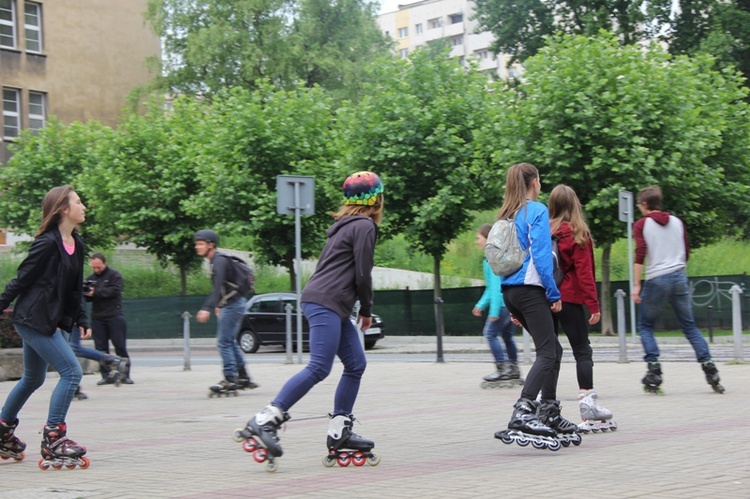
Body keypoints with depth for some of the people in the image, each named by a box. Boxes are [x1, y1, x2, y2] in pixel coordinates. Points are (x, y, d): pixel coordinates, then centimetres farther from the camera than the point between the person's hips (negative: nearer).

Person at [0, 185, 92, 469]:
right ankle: (53, 442, -10)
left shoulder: (76, 244, 9)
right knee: (71, 372, -13)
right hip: (33, 318, -9)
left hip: (49, 321, 9)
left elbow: (75, 288, 16)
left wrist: (81, 320, 12)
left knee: (33, 379, 21)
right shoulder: (47, 243, -16)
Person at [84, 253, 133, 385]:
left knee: (120, 346, -3)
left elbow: (115, 290, -16)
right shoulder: (90, 279, 14)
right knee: (101, 348, 2)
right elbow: (88, 298, 12)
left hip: (114, 316, -5)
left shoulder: (114, 275, -1)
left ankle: (125, 374, 1)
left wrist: (96, 292, -19)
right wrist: (86, 292, -11)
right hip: (97, 318, 5)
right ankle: (106, 375, 5)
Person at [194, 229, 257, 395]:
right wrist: (219, 305, 28)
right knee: (230, 342, 16)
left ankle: (230, 380, -10)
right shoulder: (215, 260, 13)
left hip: (233, 305, -10)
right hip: (230, 305, 10)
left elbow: (218, 287, -28)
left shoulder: (219, 260, -17)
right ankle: (244, 378, 22)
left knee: (224, 342, -10)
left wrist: (207, 308, -35)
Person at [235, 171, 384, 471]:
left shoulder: (345, 226, 24)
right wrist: (367, 310, 4)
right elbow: (362, 273, -9)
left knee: (356, 365, 8)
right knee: (319, 368, -17)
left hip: (333, 307, 10)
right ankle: (263, 422, -20)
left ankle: (339, 434, 8)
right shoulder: (364, 226, -5)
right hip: (325, 303, -10)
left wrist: (359, 310, 20)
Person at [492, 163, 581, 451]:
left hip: (510, 290, 8)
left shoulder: (505, 216, 17)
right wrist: (554, 294, -10)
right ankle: (522, 413, -27)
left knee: (554, 349, 16)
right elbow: (541, 255, -14)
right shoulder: (537, 211, -5)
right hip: (530, 289, -8)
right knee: (546, 354, -12)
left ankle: (549, 413, 16)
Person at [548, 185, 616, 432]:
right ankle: (588, 406, -5)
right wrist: (594, 304, -8)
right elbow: (584, 272, -9)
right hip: (569, 300, -4)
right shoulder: (578, 233, -5)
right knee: (582, 351, 2)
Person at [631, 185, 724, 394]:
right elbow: (686, 254, 14)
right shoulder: (677, 222, 12)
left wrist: (636, 285, -14)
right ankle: (709, 368, -1)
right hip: (679, 278, 4)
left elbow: (640, 254, -12)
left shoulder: (641, 225, 0)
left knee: (645, 326, 12)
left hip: (656, 280, -4)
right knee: (690, 326, 10)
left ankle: (653, 368, -1)